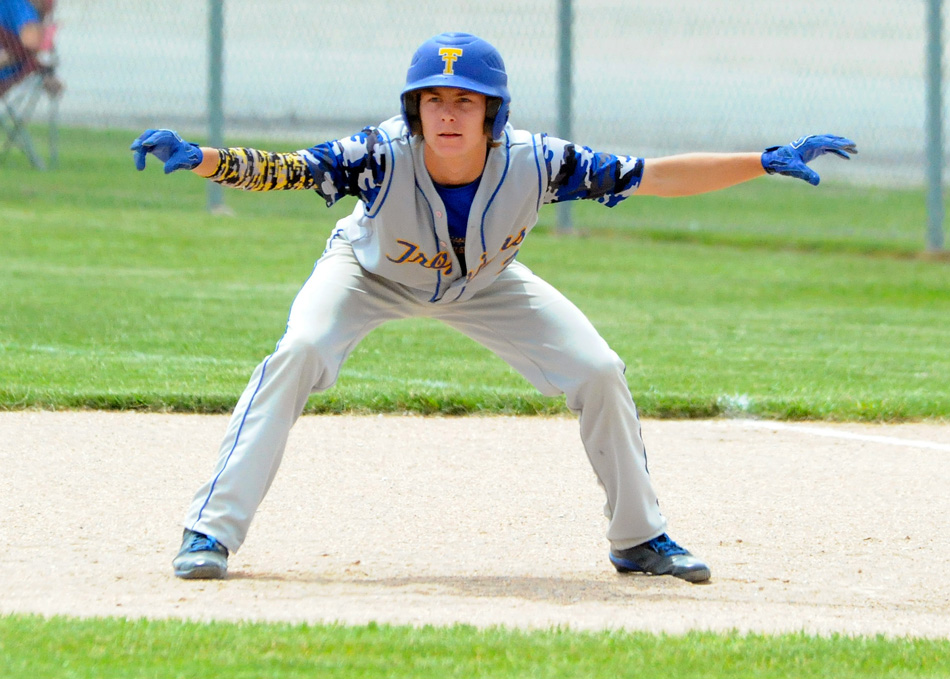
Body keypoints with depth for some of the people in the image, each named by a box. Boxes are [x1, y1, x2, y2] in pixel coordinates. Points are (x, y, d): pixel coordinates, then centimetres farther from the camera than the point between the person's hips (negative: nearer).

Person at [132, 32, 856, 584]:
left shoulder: (533, 163, -35)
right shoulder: (383, 156, -40)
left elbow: (655, 176, -29)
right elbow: (278, 170, -47)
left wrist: (769, 162, -33)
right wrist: (198, 159, -65)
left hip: (484, 284, 2)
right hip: (372, 273, -2)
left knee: (599, 373, -6)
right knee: (299, 354, -28)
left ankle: (639, 538, 17)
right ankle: (212, 531, -21)